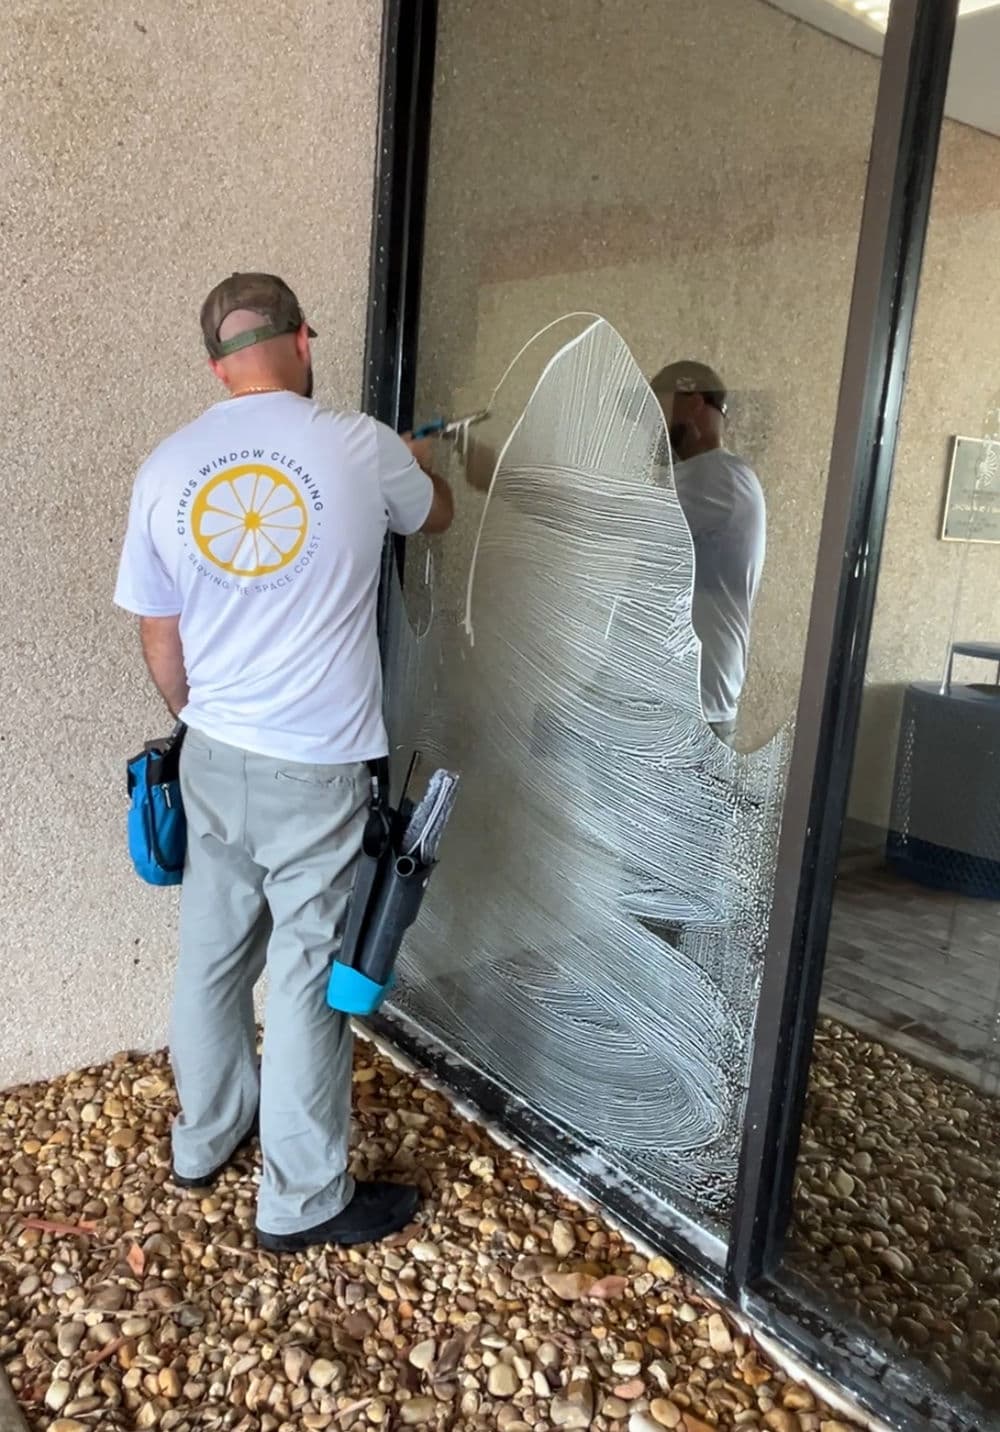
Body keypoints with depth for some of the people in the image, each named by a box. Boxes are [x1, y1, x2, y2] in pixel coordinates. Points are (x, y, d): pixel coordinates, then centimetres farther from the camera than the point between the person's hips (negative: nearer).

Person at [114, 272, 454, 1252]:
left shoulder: (167, 467, -1)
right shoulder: (359, 447, -10)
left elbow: (159, 641, 5)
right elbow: (435, 518, 13)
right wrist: (418, 464, 36)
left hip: (213, 757, 5)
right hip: (316, 770, -4)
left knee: (212, 953, 20)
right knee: (309, 976, 7)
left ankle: (204, 1139, 41)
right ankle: (302, 1201, 23)